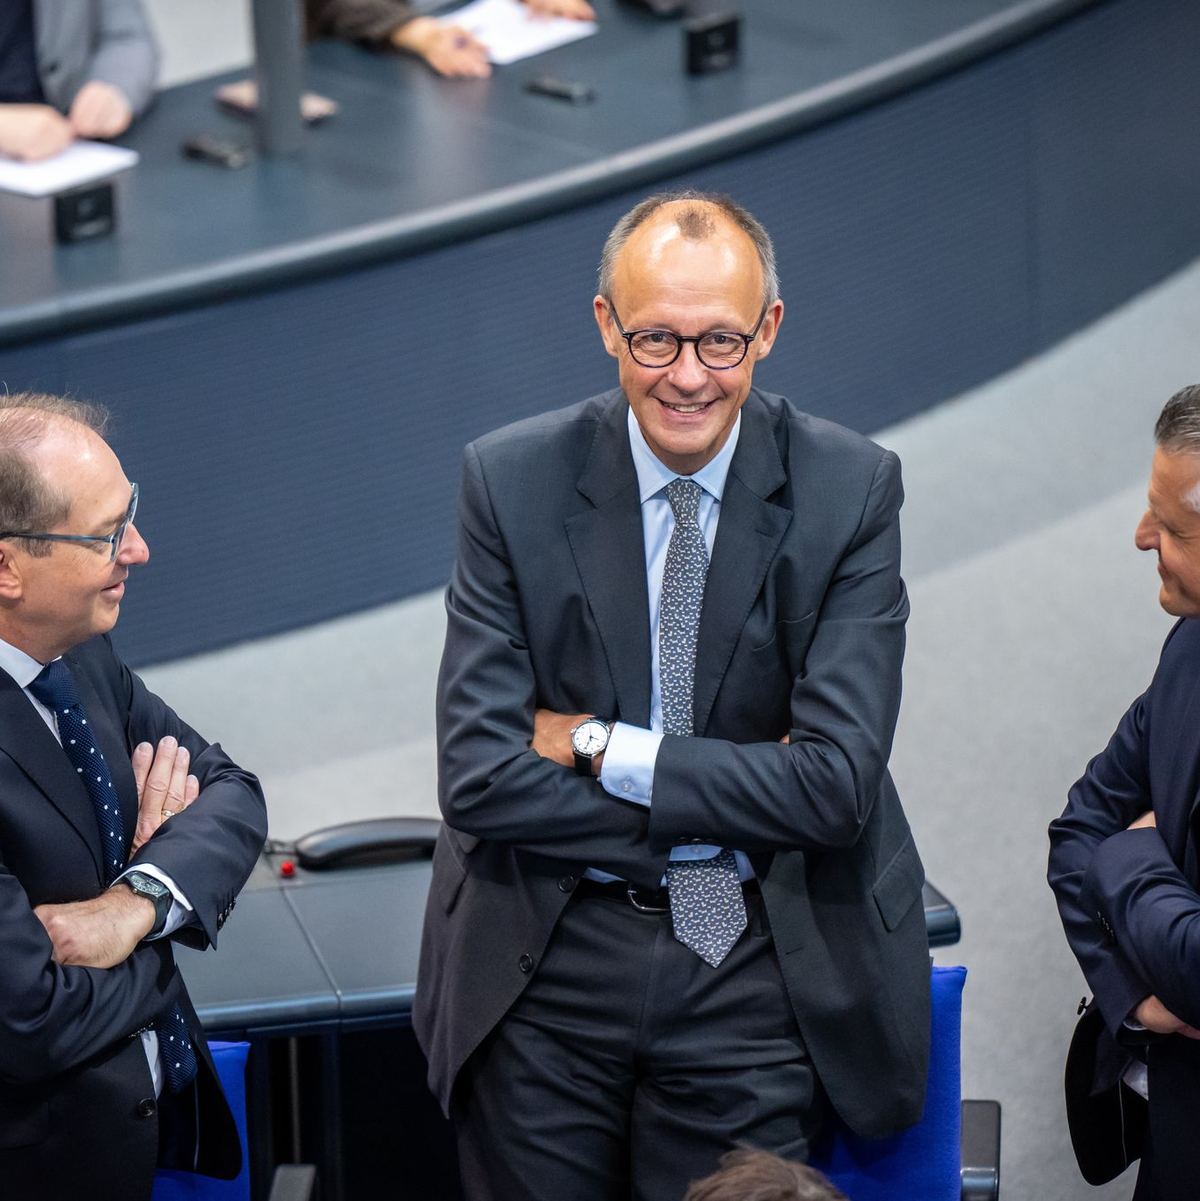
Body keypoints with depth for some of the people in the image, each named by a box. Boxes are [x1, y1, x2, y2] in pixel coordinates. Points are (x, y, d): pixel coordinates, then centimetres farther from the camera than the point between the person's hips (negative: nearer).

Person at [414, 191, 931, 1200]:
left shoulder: (849, 490, -7)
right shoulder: (515, 482, -6)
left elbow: (837, 784, -16)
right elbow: (480, 778, -13)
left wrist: (602, 748, -14)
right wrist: (735, 799, -15)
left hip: (756, 976, 0)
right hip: (546, 970, 0)